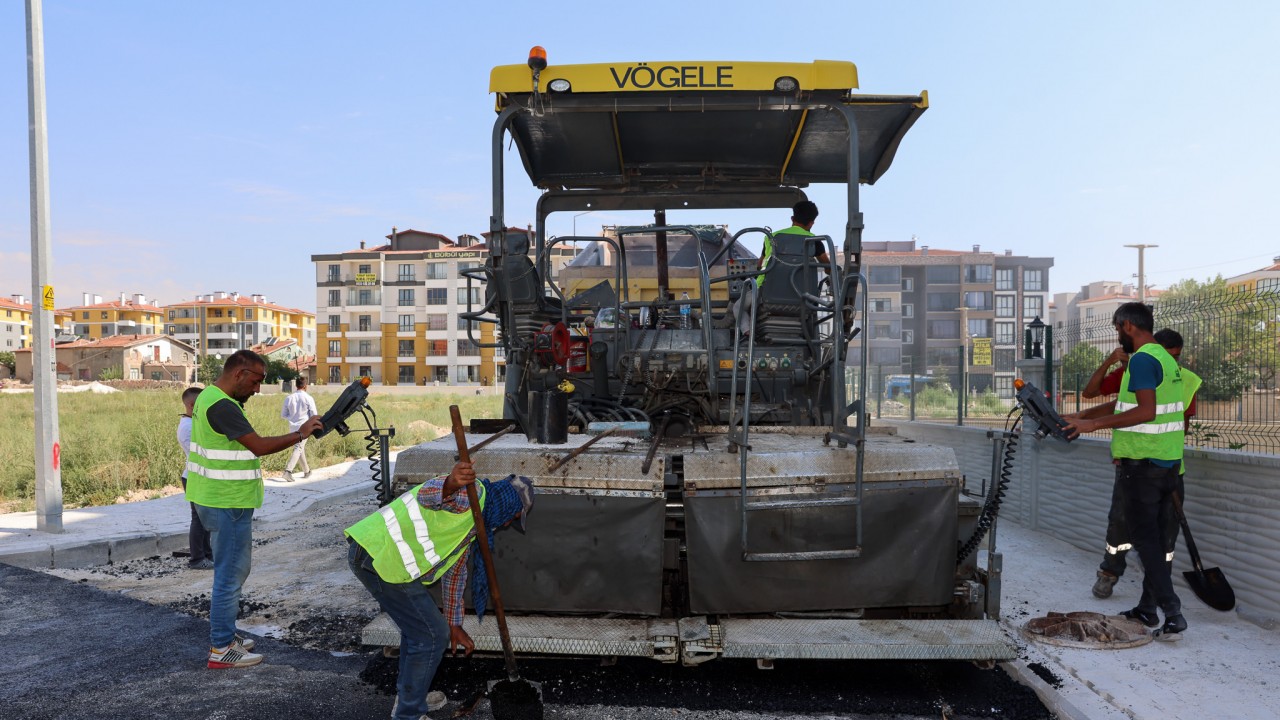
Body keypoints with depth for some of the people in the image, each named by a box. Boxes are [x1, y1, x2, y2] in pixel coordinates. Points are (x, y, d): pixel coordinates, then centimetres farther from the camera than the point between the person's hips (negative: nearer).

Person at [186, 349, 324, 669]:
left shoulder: (209, 396, 12)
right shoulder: (222, 406, -21)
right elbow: (259, 446, -22)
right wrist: (300, 433, -15)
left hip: (217, 500, 11)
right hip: (228, 504, -11)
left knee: (230, 570, 20)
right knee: (231, 573, -2)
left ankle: (223, 634, 30)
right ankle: (221, 649, 6)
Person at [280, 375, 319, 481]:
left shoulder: (289, 398, 2)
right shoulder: (308, 398, -9)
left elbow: (283, 415, 9)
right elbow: (314, 415, -7)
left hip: (293, 428, 5)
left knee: (301, 448, 19)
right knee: (298, 449, -7)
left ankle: (306, 471, 30)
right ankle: (288, 470, -24)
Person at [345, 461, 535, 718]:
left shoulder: (473, 523, 24)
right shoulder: (472, 493, -8)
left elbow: (455, 571, 31)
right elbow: (427, 495, -28)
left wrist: (454, 625, 34)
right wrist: (450, 484, -51)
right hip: (381, 558, -11)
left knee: (416, 625, 27)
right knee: (432, 635, 1)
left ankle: (409, 697, 42)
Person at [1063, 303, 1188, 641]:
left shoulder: (1142, 360, -16)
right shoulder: (1167, 359, 16)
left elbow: (1146, 411, -26)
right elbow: (1127, 402, 21)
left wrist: (1094, 424, -22)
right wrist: (1082, 416, 20)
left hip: (1141, 464, -9)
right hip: (1168, 462, 9)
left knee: (1145, 539, -3)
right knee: (1156, 537, 13)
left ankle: (1172, 614, -4)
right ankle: (1147, 609, 21)